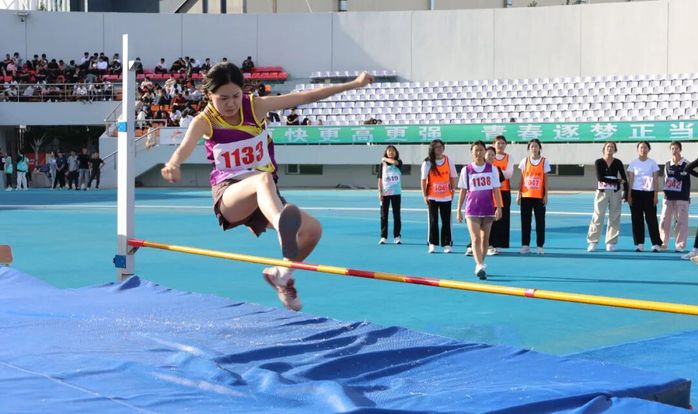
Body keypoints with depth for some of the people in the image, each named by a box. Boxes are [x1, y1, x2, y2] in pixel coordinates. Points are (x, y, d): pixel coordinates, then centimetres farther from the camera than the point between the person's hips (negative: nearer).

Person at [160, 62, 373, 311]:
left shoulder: (256, 107, -2)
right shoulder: (204, 121, -8)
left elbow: (306, 97, 0)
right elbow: (186, 145, -31)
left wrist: (354, 84, 1)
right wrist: (173, 164, -55)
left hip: (263, 197, 5)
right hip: (229, 196, -5)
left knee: (313, 229, -12)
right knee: (263, 180, -39)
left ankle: (282, 274, 16)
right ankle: (282, 226, -74)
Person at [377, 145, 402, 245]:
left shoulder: (399, 163, 2)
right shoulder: (382, 164, 4)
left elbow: (394, 162, -24)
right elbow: (380, 179, 4)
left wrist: (386, 159, -6)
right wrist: (380, 192, -4)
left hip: (396, 193, 0)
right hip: (385, 193, 1)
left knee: (397, 215, 2)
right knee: (384, 216, 2)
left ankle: (397, 237, 8)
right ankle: (383, 237, 7)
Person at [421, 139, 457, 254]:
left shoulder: (448, 160, 3)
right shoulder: (427, 163, -4)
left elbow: (453, 177, 9)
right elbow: (424, 180, -3)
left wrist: (453, 191, 4)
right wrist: (425, 196, -6)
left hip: (446, 197, 2)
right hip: (432, 197, -2)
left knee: (446, 221, 3)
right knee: (433, 221, 1)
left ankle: (446, 244, 8)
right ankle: (432, 244, 7)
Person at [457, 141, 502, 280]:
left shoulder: (492, 169, 2)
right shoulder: (466, 170, 1)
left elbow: (496, 189, 2)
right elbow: (463, 191, 4)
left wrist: (499, 207, -6)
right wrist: (458, 210, 2)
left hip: (488, 209, 2)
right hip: (472, 210, -2)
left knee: (485, 238, 9)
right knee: (475, 239, -13)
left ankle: (480, 266, 21)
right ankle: (480, 266, -22)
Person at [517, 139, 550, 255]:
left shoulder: (544, 161, 2)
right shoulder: (525, 161, 6)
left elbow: (545, 180, 3)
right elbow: (521, 179, 7)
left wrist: (546, 195, -3)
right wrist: (519, 194, 2)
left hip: (539, 196, -1)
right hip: (526, 196, 1)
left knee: (540, 221, 1)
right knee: (525, 221, 4)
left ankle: (539, 246, 7)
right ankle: (525, 245, 10)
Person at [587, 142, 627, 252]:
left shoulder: (618, 163, 4)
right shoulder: (598, 162, -1)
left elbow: (624, 178, 2)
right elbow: (600, 178, -13)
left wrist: (626, 192, -8)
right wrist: (617, 181, -12)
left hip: (615, 193, 2)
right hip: (602, 192, -2)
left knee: (614, 218, 2)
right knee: (598, 217, -3)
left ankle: (611, 243, 9)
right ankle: (592, 242, 0)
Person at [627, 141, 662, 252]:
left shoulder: (652, 163, 3)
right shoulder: (633, 163, 4)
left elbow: (656, 180, 2)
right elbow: (630, 180, 4)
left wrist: (656, 195, -5)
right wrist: (629, 195, -2)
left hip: (649, 193, -1)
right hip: (636, 193, 1)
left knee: (651, 219, -3)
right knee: (637, 219, 2)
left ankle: (656, 244, -1)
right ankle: (639, 244, 8)